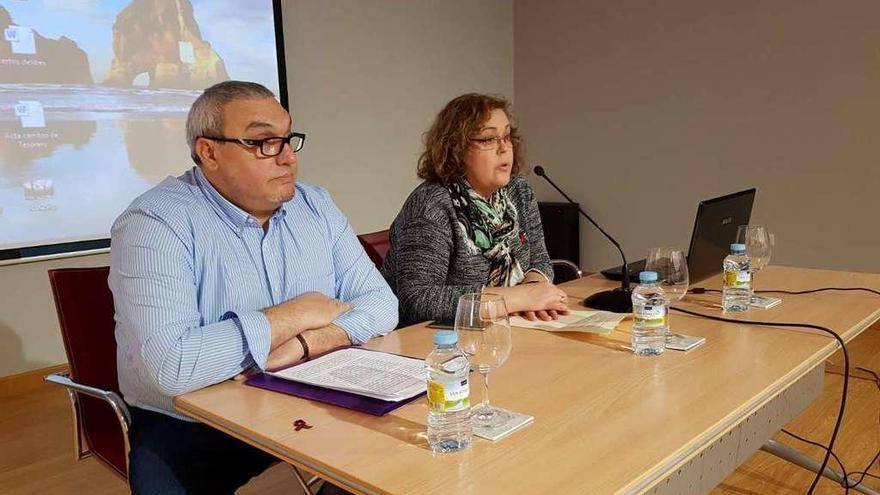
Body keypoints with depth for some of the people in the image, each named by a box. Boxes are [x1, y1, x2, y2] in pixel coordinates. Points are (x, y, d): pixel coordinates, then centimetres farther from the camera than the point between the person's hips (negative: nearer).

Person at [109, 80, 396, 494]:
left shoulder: (315, 206, 2)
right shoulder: (154, 225, -16)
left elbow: (380, 302, 0)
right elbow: (171, 368, -28)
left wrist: (308, 342, -19)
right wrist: (297, 314, -18)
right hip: (189, 431, -3)